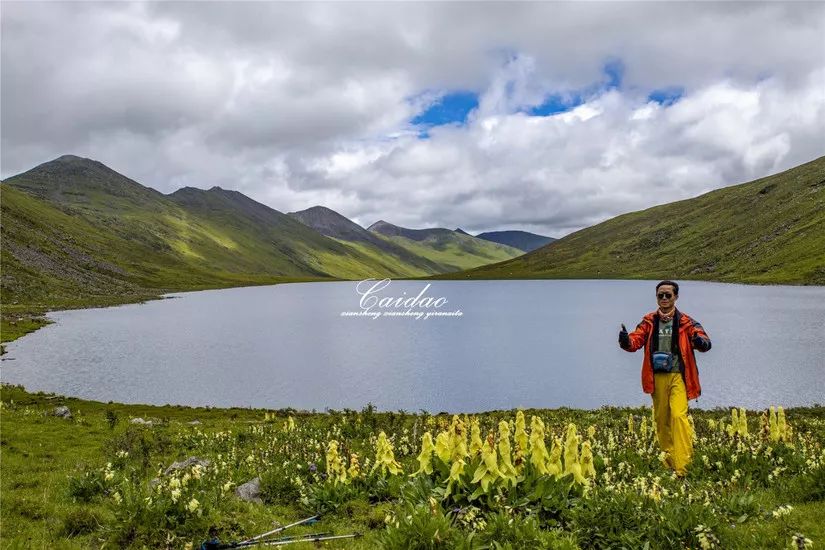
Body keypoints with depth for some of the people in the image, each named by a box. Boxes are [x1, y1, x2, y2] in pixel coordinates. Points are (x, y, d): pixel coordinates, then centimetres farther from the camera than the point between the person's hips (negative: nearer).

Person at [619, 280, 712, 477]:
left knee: (678, 416, -17)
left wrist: (701, 341, -32)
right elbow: (636, 340, 0)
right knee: (661, 419, 9)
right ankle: (669, 462, 24)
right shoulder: (649, 321, 9)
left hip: (678, 376, -3)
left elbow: (703, 339, -6)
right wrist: (626, 340, -24)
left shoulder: (685, 321, 2)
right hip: (657, 377, 3)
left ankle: (682, 466, -14)